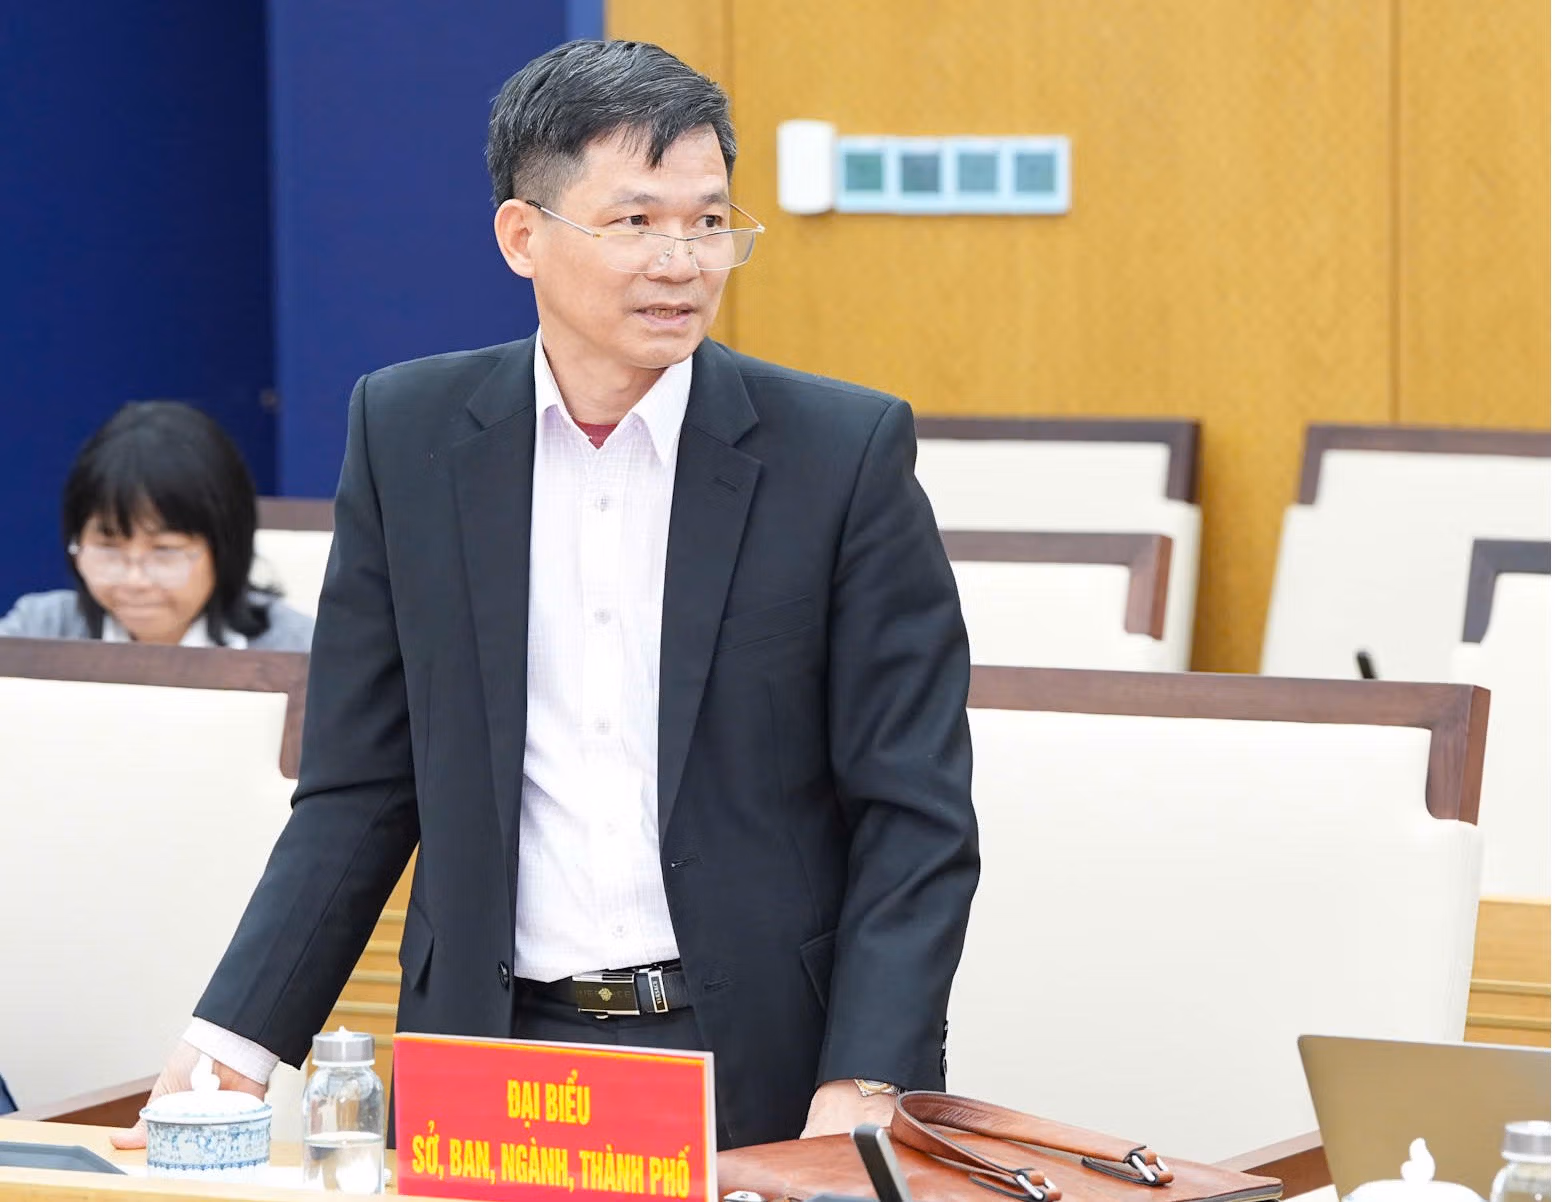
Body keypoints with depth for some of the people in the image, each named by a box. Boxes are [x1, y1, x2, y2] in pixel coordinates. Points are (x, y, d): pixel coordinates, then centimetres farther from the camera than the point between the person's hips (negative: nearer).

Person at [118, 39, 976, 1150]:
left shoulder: (845, 452, -2)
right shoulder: (408, 434, 4)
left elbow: (916, 813, -2)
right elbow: (359, 791, 8)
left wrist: (862, 1091, -15)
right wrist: (230, 1047, -3)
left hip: (766, 1068, -2)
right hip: (493, 1054, 2)